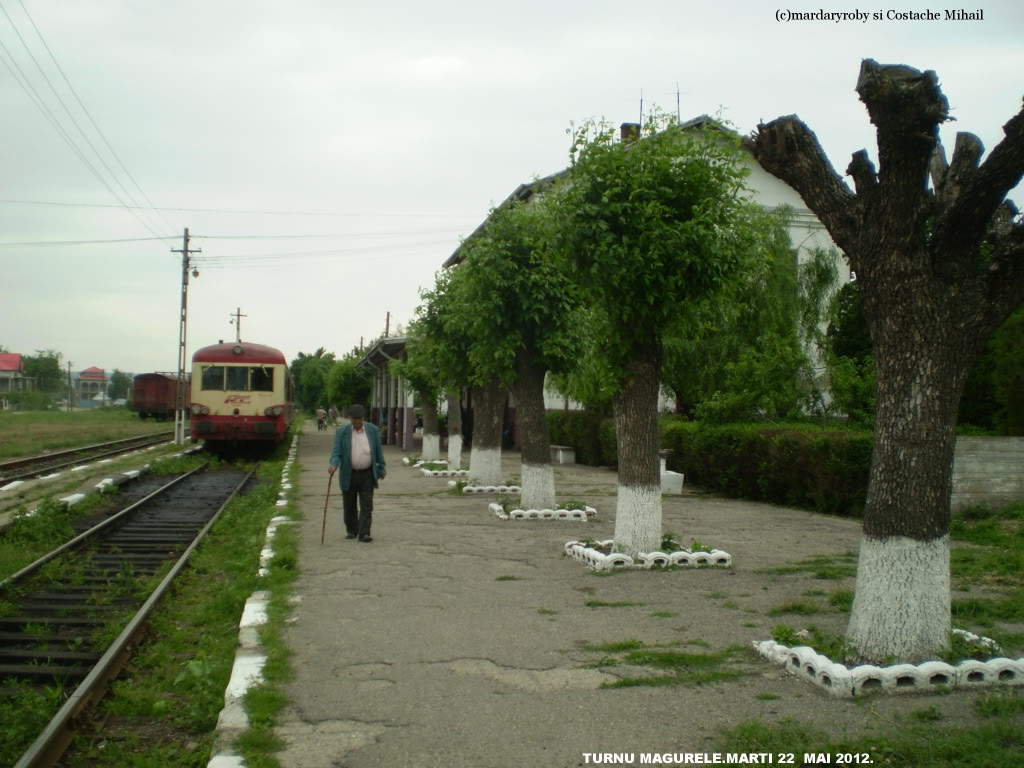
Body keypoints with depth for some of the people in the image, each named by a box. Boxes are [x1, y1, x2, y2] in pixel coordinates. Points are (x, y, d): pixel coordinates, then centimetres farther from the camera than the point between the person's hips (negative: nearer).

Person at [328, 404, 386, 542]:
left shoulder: (373, 430, 0)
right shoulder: (342, 432, -4)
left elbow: (378, 451, 6)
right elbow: (336, 452, -10)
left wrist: (382, 469, 8)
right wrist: (333, 465, -28)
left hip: (367, 475, 0)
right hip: (349, 475, 0)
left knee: (367, 505, -6)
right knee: (349, 506, 10)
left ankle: (364, 533, -7)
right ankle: (351, 530, 26)